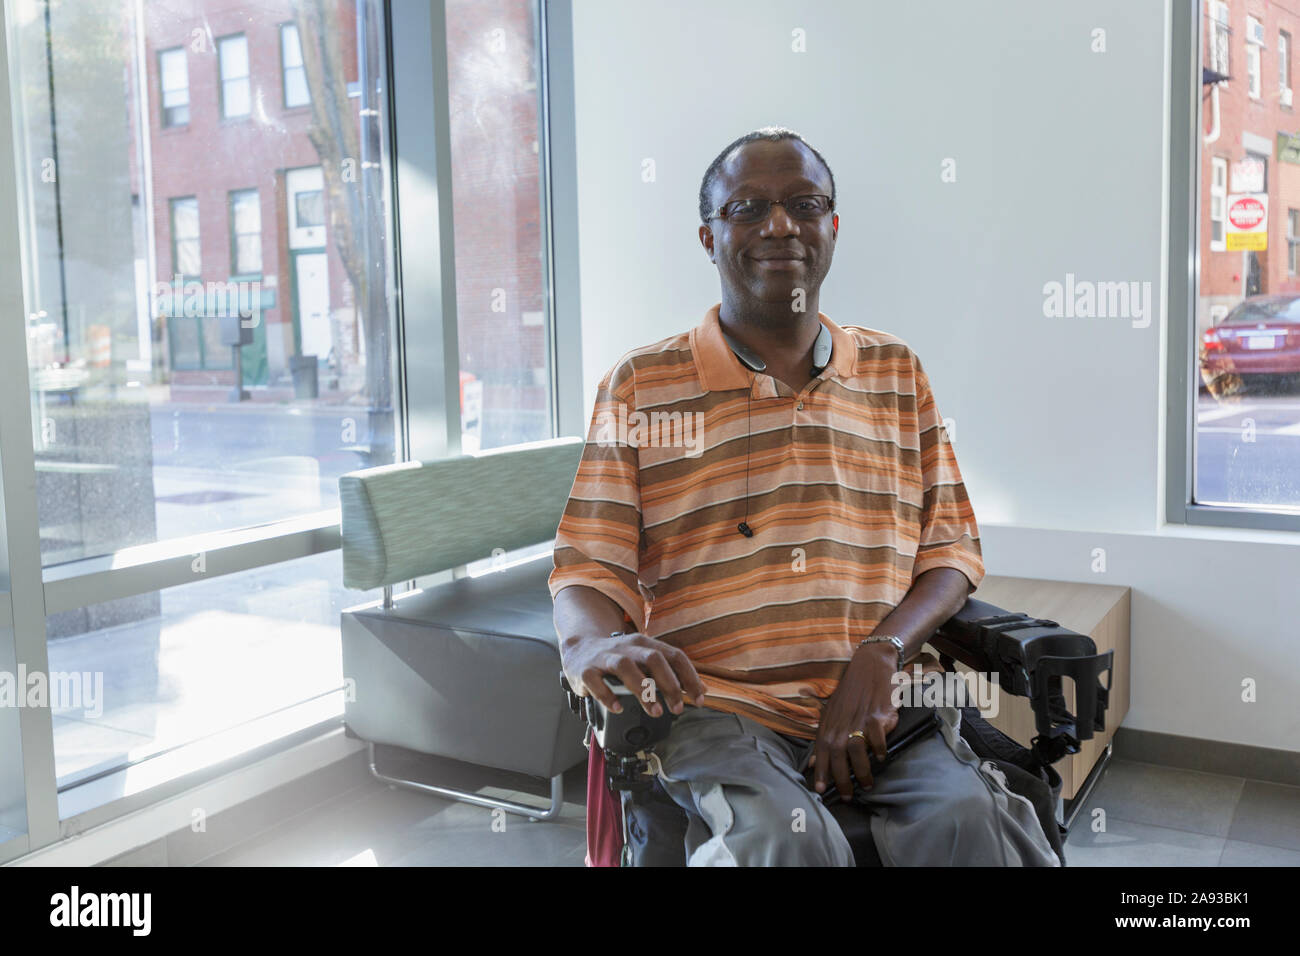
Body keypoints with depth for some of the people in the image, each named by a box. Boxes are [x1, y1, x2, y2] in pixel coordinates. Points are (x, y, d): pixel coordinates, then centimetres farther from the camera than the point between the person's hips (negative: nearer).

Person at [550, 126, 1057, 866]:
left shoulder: (897, 374, 16)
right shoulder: (640, 387, 8)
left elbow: (951, 548, 12)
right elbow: (588, 568, 3)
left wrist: (880, 654, -7)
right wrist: (593, 641, -21)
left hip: (878, 703, 3)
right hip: (715, 705, -2)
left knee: (964, 820, -28)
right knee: (783, 840, -33)